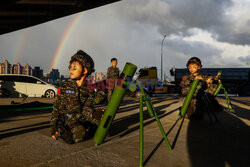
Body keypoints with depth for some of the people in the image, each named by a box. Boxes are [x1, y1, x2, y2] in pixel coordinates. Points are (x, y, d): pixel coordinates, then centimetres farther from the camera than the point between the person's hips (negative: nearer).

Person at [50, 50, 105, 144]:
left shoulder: (90, 90, 3)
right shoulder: (64, 87, 6)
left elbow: (86, 110, -9)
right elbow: (57, 107, 8)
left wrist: (94, 115, -31)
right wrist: (53, 126, -2)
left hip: (82, 121, 2)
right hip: (66, 121, -2)